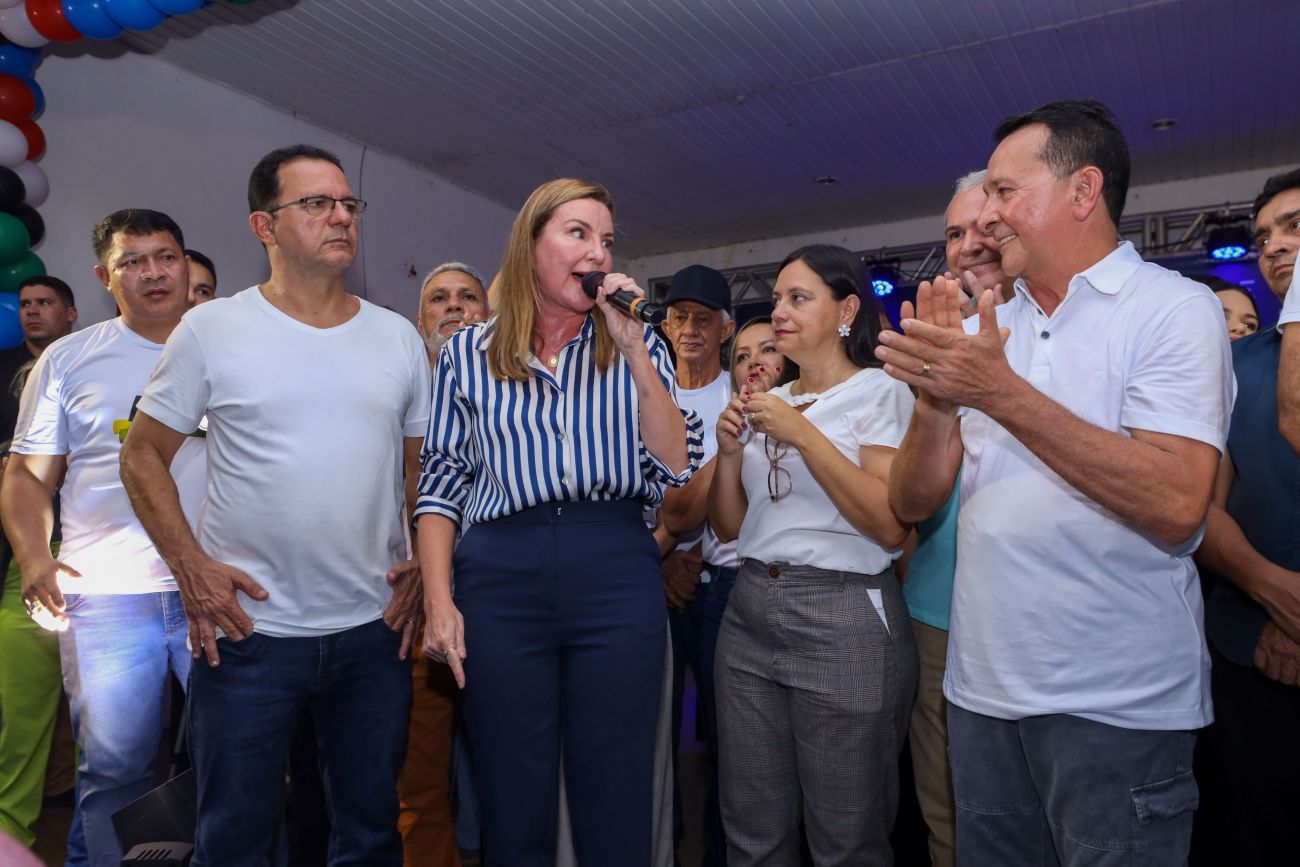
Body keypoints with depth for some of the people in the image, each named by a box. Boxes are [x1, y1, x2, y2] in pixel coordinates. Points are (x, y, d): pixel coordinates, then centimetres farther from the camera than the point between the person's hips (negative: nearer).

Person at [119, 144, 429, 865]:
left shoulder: (399, 338, 6)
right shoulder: (212, 330, -2)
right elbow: (142, 455, 2)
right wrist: (190, 565, -8)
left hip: (374, 629, 3)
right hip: (247, 626, -2)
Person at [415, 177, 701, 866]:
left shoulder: (636, 345, 9)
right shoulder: (468, 352, 8)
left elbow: (674, 467, -2)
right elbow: (441, 484, 7)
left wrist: (633, 350, -8)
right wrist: (439, 601, -3)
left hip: (616, 575, 0)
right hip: (500, 576, 0)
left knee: (615, 805, 7)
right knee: (511, 805, 11)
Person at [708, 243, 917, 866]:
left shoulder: (880, 393, -4)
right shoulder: (768, 403, 13)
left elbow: (892, 527, -17)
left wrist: (803, 434, -18)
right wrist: (730, 454, -3)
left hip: (844, 623, -5)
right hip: (749, 615, 6)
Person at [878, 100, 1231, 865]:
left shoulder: (1175, 308, -7)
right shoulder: (981, 328, 7)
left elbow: (1176, 507, -21)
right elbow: (913, 503, 3)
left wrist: (1002, 392, -23)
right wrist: (936, 401, -15)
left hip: (1116, 707, -5)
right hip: (980, 690, 5)